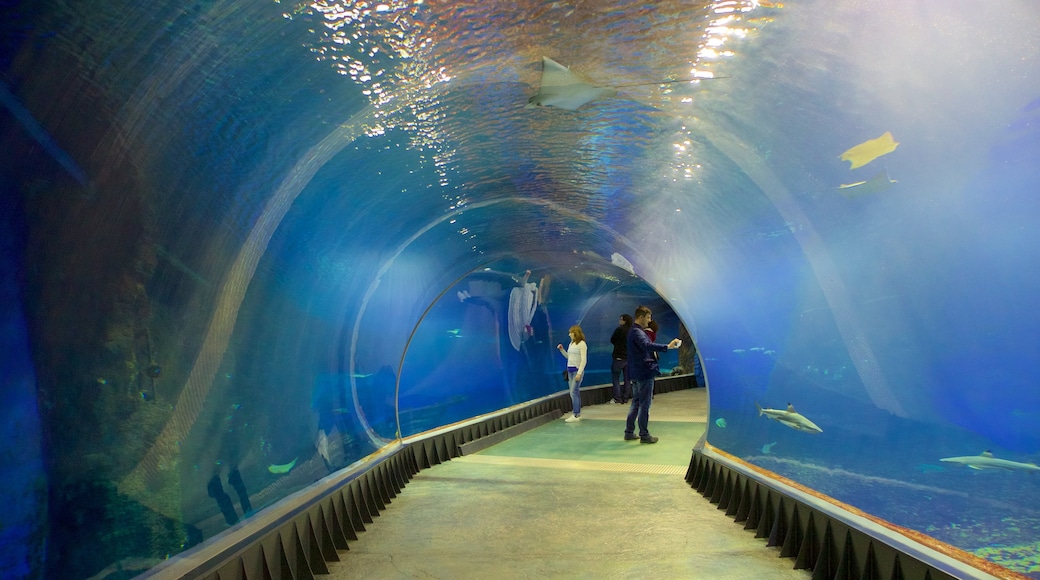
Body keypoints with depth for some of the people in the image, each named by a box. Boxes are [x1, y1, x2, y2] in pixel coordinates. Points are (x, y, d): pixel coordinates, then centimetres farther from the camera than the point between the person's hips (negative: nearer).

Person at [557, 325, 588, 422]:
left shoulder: (582, 344, -10)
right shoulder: (571, 343, 13)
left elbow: (583, 360, -14)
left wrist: (579, 373, -19)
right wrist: (561, 350, 9)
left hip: (577, 370, -7)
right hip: (570, 370, 8)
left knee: (574, 392, -10)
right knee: (575, 393, 10)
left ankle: (576, 415, -5)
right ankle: (578, 414, 15)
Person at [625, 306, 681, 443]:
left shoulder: (634, 331, 15)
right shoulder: (637, 332, -18)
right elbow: (647, 345, -36)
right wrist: (667, 346, -42)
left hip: (636, 374, 10)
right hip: (644, 373, -10)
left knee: (636, 403, 15)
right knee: (644, 405, -2)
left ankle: (629, 432, 19)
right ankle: (644, 435, 4)